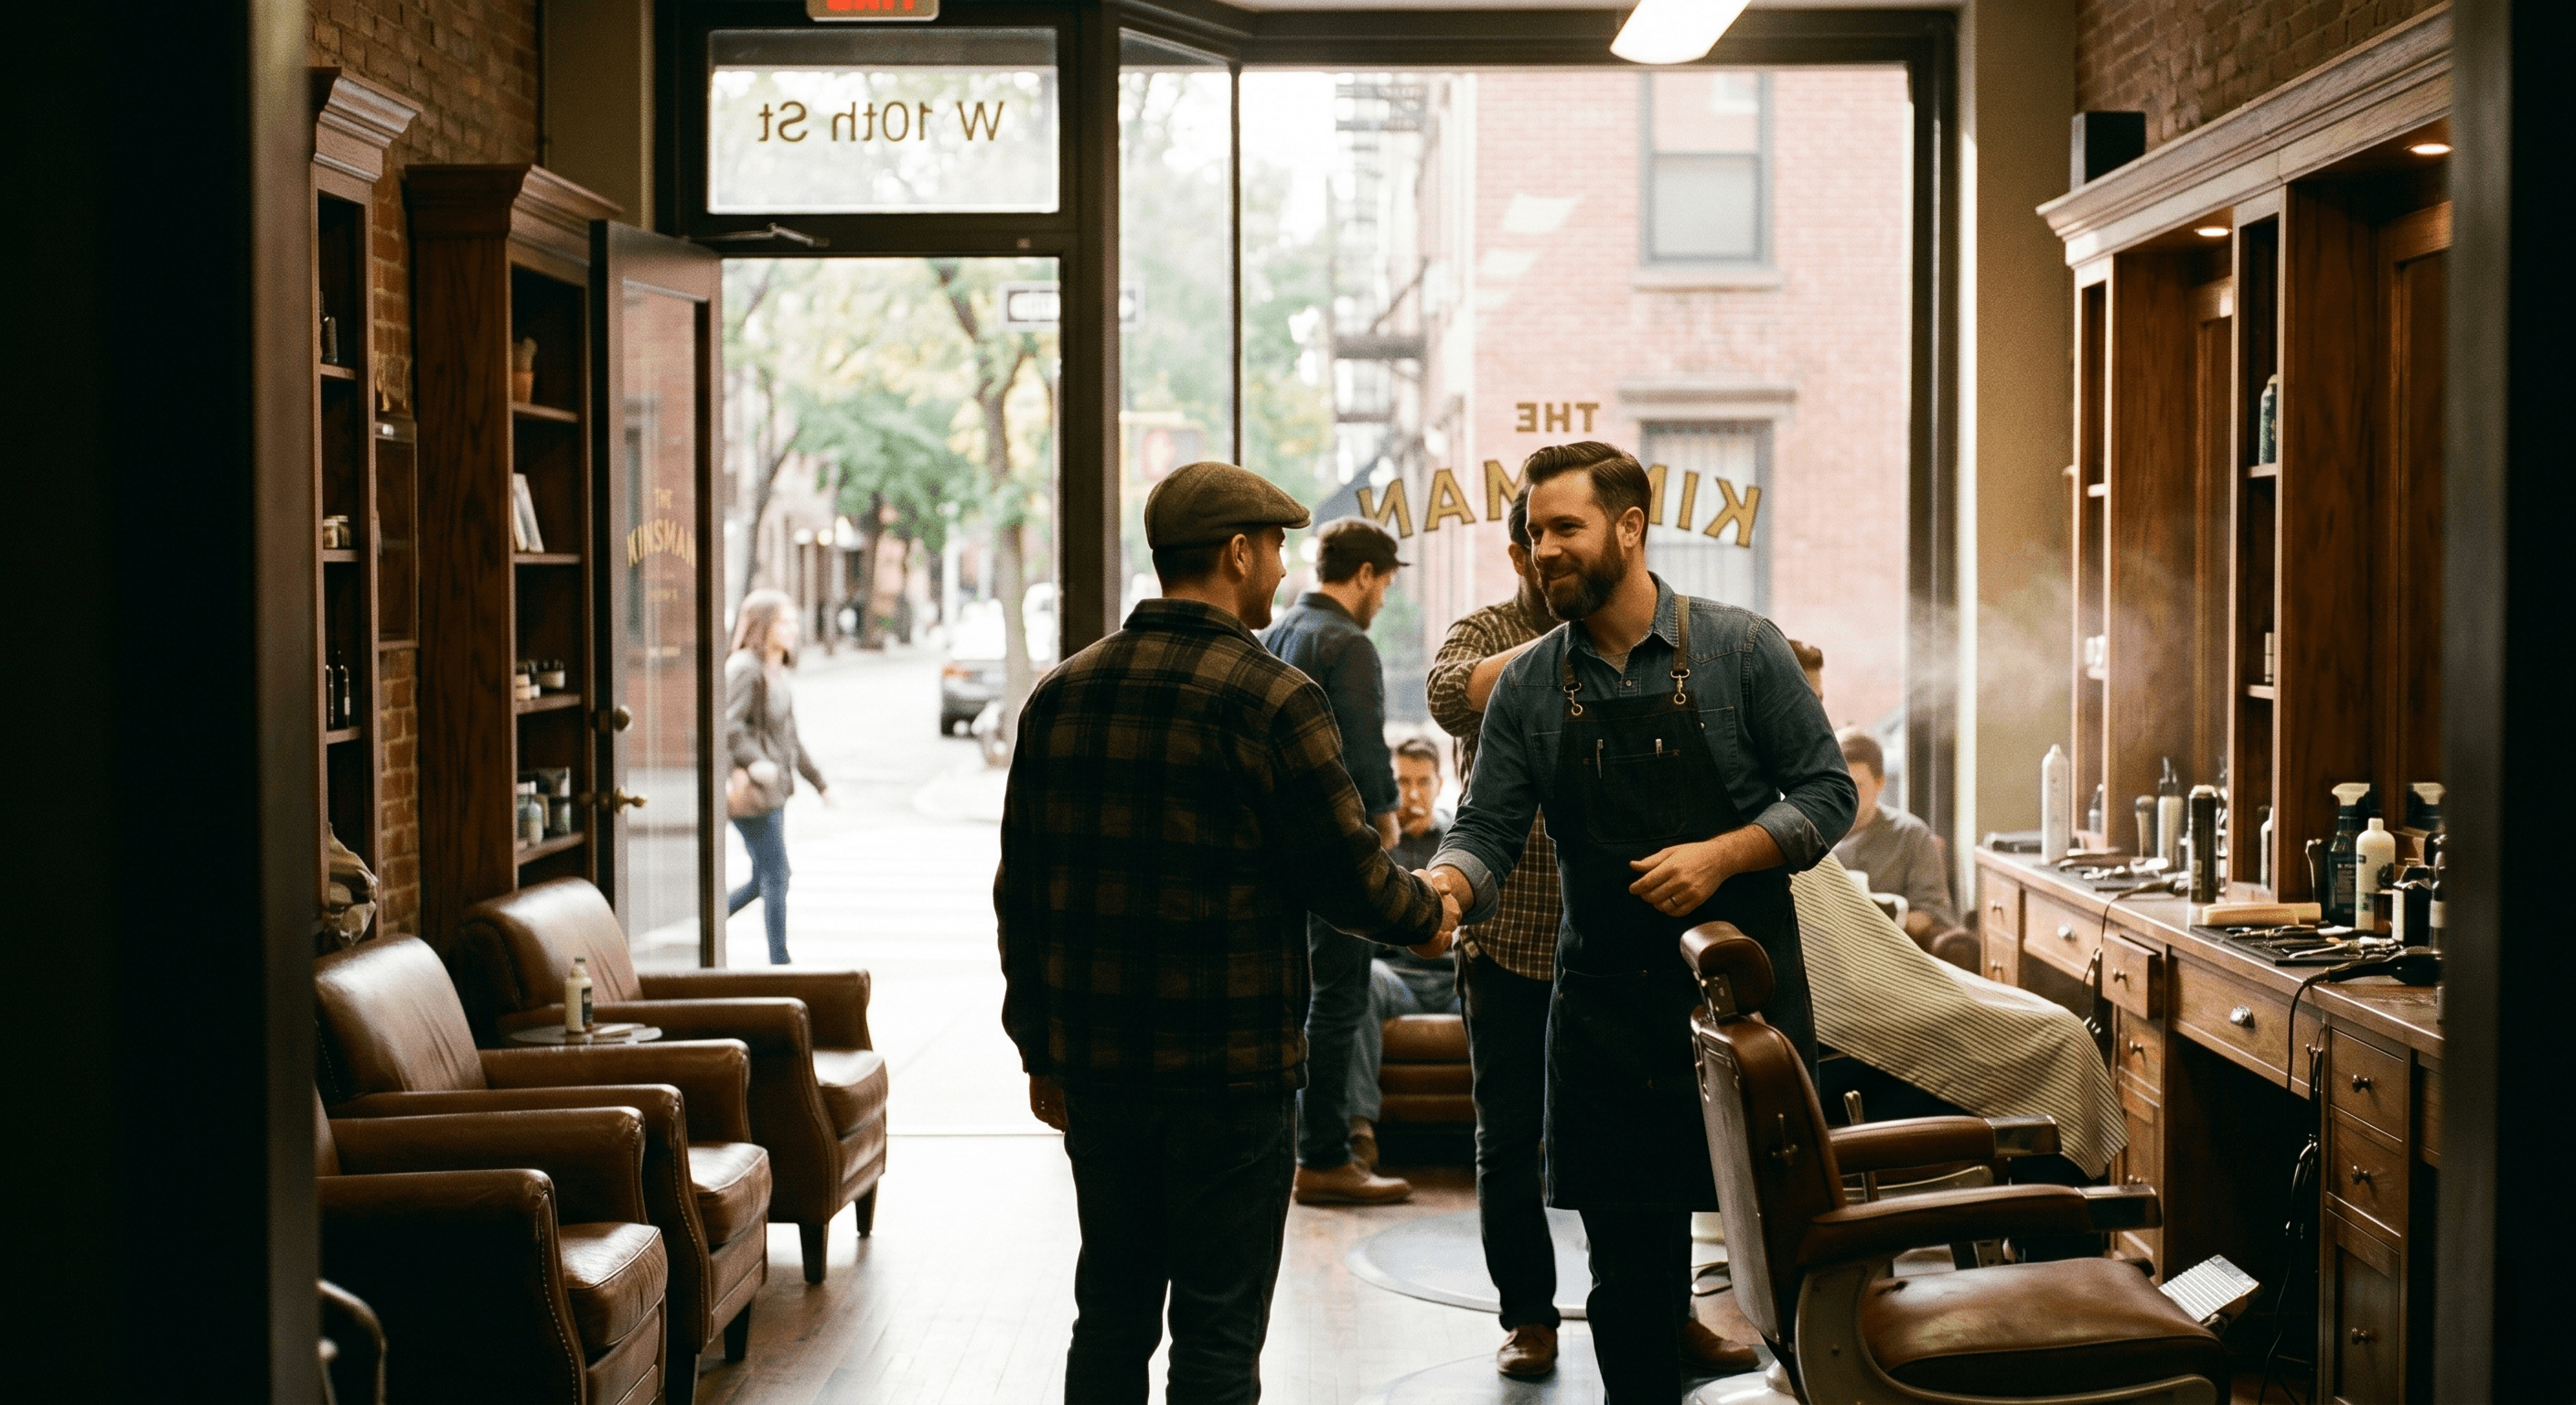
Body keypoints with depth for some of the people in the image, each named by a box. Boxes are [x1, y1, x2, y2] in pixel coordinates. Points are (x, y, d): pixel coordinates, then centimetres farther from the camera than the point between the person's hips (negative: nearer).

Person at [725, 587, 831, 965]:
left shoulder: (778, 672, 17)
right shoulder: (744, 668, -13)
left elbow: (789, 738, 25)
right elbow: (727, 724, -24)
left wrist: (818, 781, 26)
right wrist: (754, 761, -34)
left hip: (775, 789, 10)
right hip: (751, 791, -10)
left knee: (763, 880, 12)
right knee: (775, 875, -7)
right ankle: (779, 962, -1)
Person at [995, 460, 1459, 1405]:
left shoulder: (1061, 695, 6)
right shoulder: (1275, 701, -12)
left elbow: (1021, 892, 9)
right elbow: (1346, 873, -9)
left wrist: (1041, 1048, 17)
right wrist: (1426, 918, 12)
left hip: (1096, 1067, 6)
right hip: (1230, 1071, -5)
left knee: (1112, 1319, 16)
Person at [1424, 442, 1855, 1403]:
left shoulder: (1740, 650, -2)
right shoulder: (1527, 687, 5)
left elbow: (1827, 792, -1)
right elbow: (1489, 829, 0)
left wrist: (1721, 856, -15)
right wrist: (1445, 886, -22)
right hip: (1605, 1005, 3)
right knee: (1629, 1259, 8)